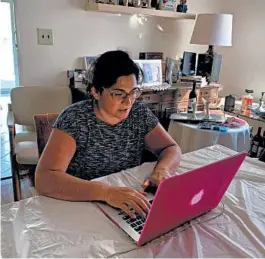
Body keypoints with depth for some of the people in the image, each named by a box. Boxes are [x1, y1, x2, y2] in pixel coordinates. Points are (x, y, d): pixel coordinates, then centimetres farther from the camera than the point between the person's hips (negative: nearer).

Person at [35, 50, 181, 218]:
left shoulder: (140, 113, -4)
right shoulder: (74, 118, -17)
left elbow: (171, 148, 0)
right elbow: (44, 179, -25)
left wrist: (162, 169, -22)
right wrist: (106, 192, -36)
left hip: (130, 207, 3)